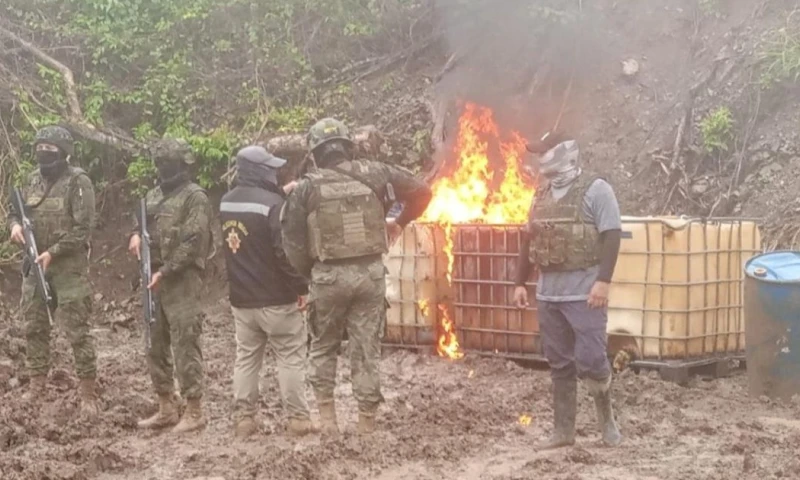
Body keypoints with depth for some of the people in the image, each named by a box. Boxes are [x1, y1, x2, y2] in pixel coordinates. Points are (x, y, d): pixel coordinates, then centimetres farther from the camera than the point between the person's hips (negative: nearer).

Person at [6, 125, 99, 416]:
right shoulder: (31, 182, 9)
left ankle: (89, 393, 0)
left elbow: (84, 228, -15)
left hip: (68, 267, -7)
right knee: (34, 326, 12)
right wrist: (15, 225, -4)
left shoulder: (78, 182, -11)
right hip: (34, 265, 7)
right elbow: (14, 211, 21)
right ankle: (37, 382, 25)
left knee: (77, 330, -5)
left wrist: (53, 252, -20)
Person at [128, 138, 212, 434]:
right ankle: (166, 409, 21)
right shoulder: (153, 196, 17)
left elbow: (193, 242, -15)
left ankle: (194, 412, -1)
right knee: (155, 346, 12)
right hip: (154, 281, 9)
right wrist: (135, 235, -1)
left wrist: (164, 272, -19)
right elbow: (140, 221, 24)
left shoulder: (195, 197, -8)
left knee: (185, 346, -8)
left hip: (182, 282, -8)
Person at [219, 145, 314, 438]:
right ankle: (298, 418, 5)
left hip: (241, 299, 7)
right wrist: (301, 287, -11)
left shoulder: (226, 204, 5)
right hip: (276, 298, -6)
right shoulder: (272, 204, -19)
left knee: (246, 357, 13)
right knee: (291, 358, 3)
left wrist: (281, 194, 19)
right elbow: (285, 252, -20)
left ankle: (243, 418, 14)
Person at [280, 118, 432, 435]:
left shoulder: (307, 188, -4)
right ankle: (366, 420, 12)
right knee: (366, 349, 9)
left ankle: (326, 415, 12)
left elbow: (293, 241, -3)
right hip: (370, 272, 1)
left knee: (323, 347, 17)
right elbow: (421, 192, 5)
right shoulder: (373, 174, 1)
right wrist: (400, 222, 19)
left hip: (329, 276, -1)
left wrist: (308, 273, 12)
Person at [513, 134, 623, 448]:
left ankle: (606, 415, 16)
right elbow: (528, 241, 20)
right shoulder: (541, 196, 15)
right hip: (548, 293, 6)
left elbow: (611, 235, -13)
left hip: (584, 292, -6)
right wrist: (520, 283, 15)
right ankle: (564, 430, 15)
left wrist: (603, 281, -21)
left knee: (590, 359, -9)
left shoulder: (595, 189, -6)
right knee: (559, 364, 9)